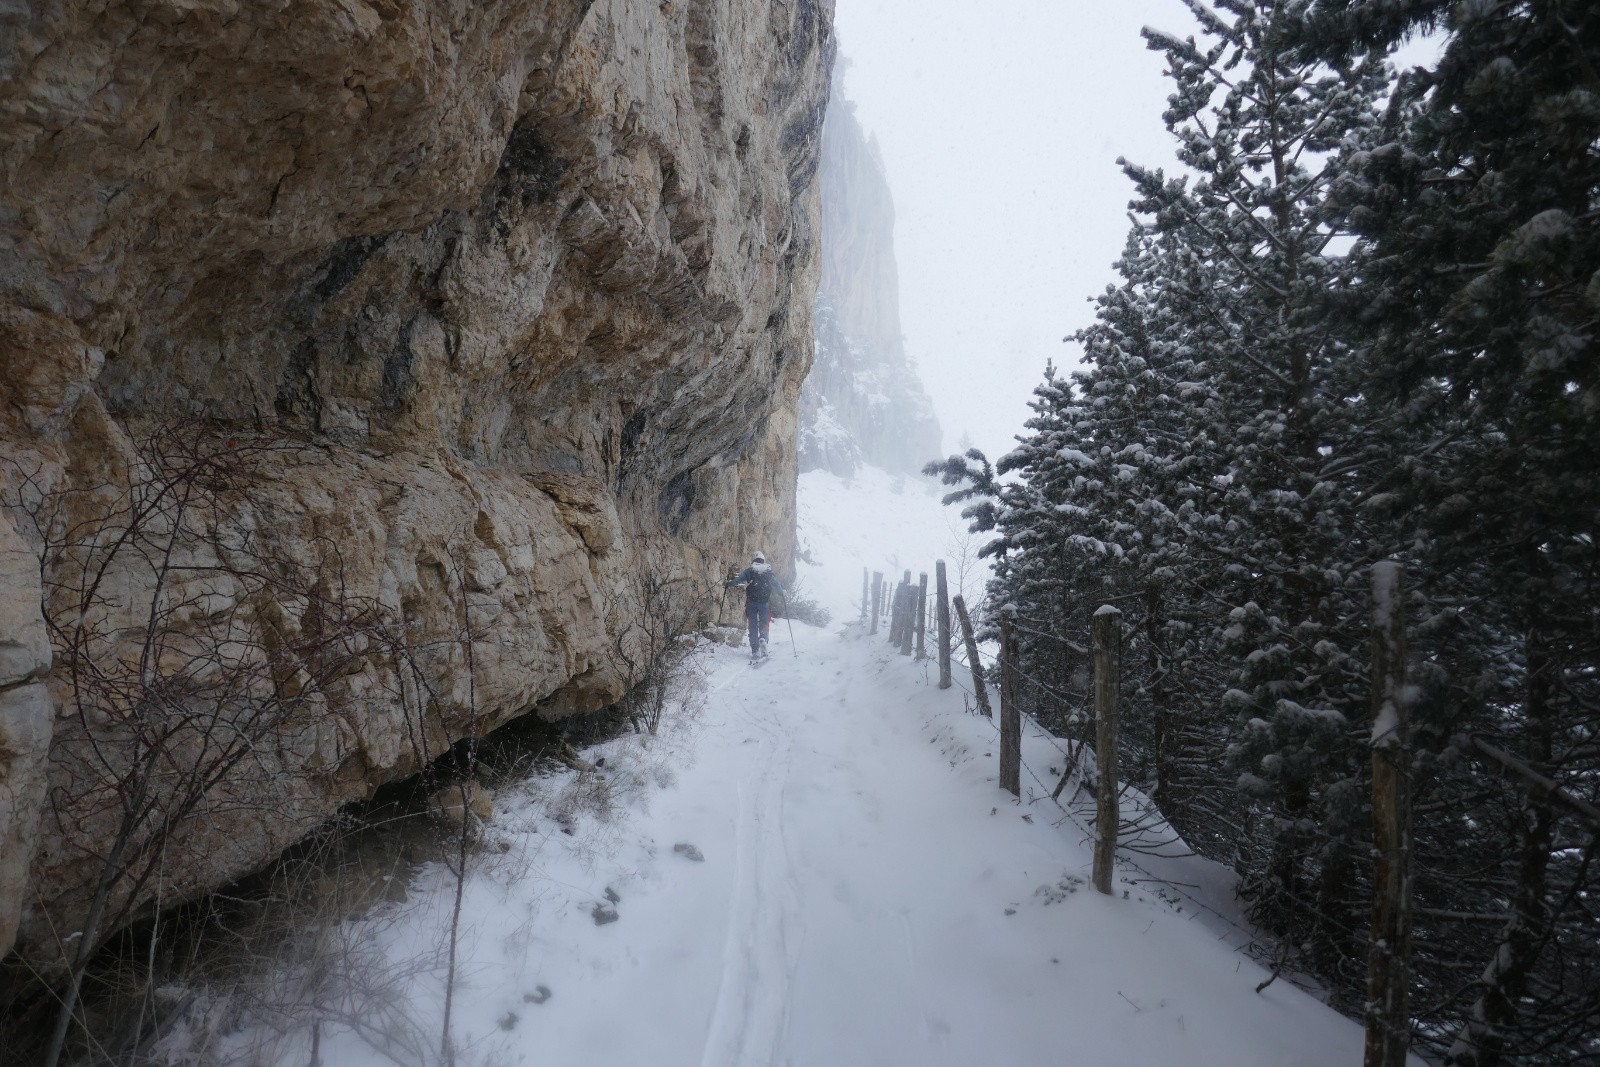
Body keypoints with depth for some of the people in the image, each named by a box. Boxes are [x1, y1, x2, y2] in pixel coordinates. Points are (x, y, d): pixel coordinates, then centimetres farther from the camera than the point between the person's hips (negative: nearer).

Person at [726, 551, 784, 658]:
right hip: (765, 602, 1)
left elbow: (736, 580, -4)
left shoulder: (749, 571, 4)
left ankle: (755, 650, 1)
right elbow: (777, 585, 16)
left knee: (753, 625, 7)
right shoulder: (769, 572, 10)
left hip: (751, 602, -1)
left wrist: (727, 585, 12)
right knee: (764, 624, 9)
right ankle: (763, 639, -23)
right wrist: (782, 593, 35)